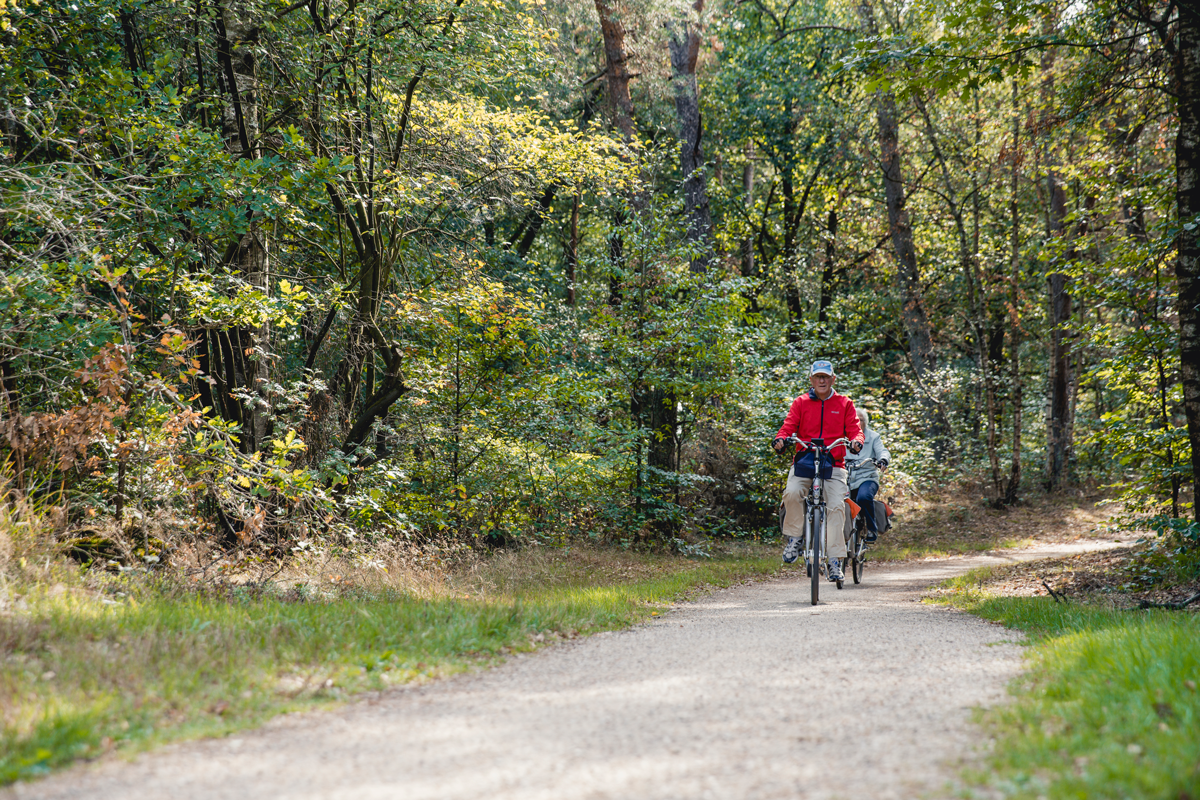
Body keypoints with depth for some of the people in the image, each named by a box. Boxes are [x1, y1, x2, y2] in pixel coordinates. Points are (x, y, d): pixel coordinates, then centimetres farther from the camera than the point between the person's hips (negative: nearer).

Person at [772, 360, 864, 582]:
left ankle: (835, 559, -14)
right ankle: (795, 537, -7)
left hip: (833, 464, 0)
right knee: (792, 492, -28)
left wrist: (856, 441, -20)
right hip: (804, 461, 0)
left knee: (836, 506, -17)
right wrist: (781, 439, -21)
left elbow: (854, 429, 4)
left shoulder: (844, 404, 11)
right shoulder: (801, 403, 11)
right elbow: (789, 426, 2)